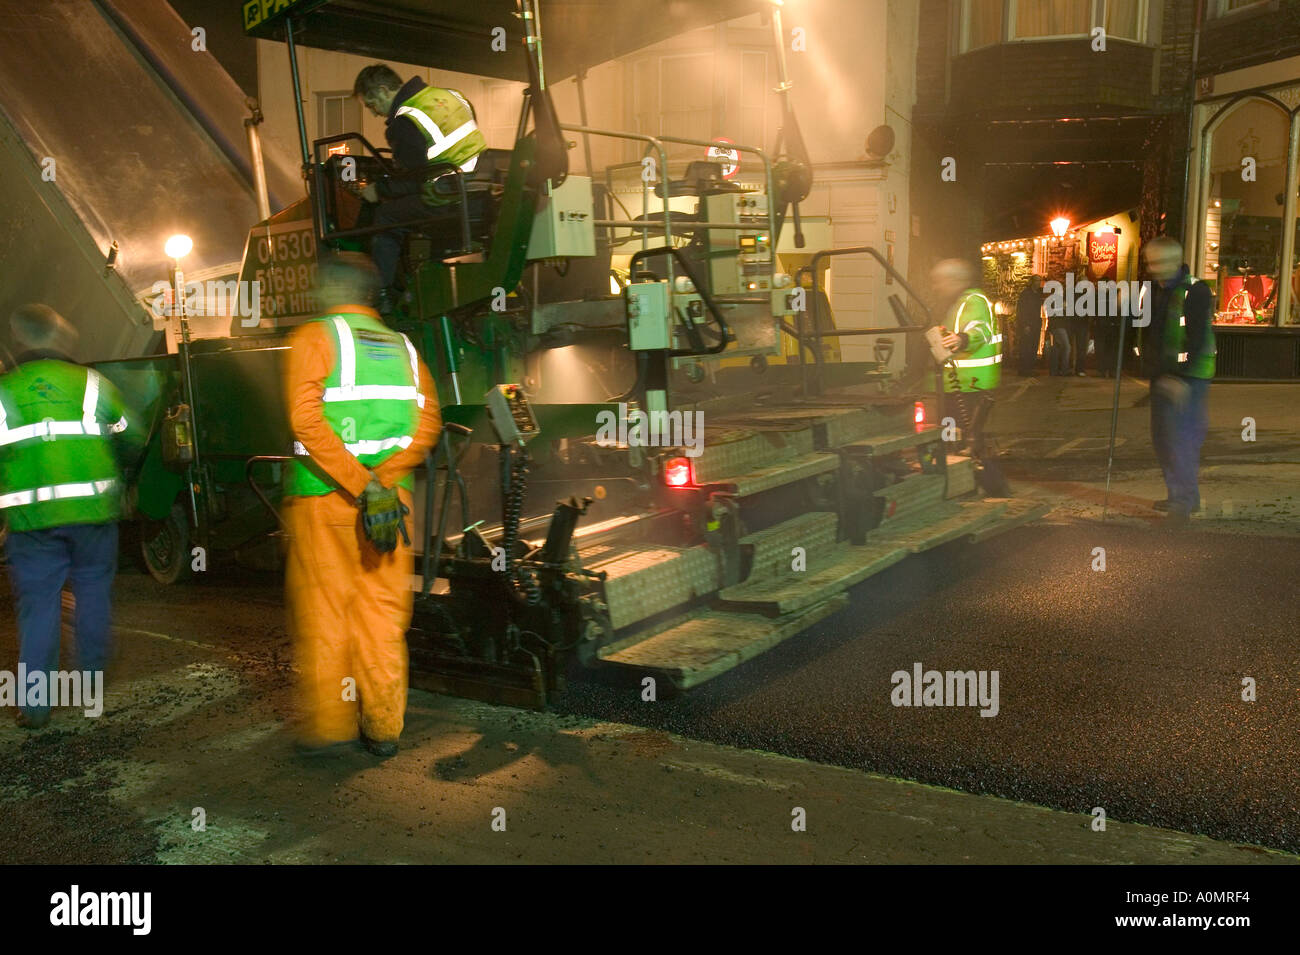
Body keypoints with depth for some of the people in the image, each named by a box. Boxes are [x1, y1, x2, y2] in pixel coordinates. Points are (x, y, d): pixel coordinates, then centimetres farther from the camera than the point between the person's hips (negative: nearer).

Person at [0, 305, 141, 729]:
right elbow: (131, 440, 7)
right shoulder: (92, 384, 2)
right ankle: (93, 673, 30)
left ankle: (35, 706, 7)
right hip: (92, 510, 0)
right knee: (93, 589, 18)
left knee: (38, 604, 5)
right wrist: (121, 474, 27)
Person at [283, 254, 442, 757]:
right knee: (384, 609, 9)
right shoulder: (402, 346, 11)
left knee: (322, 610, 7)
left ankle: (327, 724, 13)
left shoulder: (314, 338, -2)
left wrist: (359, 484, -20)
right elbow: (427, 422, -2)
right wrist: (380, 480, -12)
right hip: (392, 498, 4)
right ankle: (383, 726, 15)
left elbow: (306, 419, -17)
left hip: (323, 495, -4)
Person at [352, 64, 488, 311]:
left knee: (383, 217, 8)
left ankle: (386, 296, 13)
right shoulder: (446, 94, 12)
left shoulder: (404, 123, -14)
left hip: (451, 203, -9)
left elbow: (415, 180, -14)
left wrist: (379, 191, 2)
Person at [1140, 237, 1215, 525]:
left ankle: (1184, 499, -6)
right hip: (1162, 375, 9)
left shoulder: (1195, 291, -14)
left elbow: (1197, 339, -21)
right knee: (1161, 437, 12)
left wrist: (1180, 376, -27)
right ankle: (1183, 496, 25)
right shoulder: (1153, 290, 11)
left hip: (1188, 376, -9)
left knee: (1180, 435, -13)